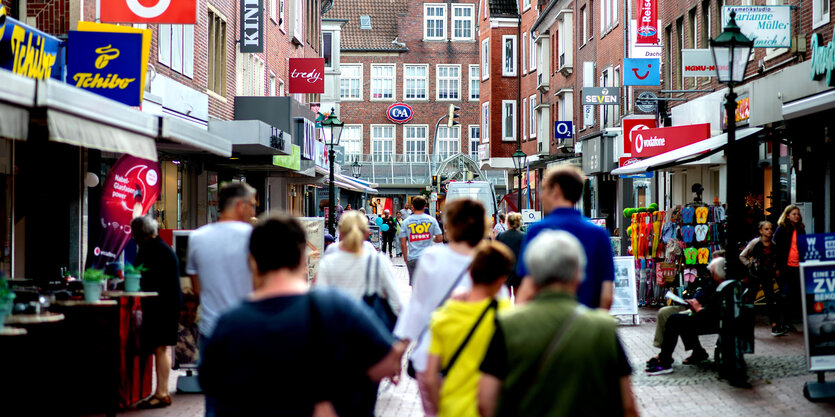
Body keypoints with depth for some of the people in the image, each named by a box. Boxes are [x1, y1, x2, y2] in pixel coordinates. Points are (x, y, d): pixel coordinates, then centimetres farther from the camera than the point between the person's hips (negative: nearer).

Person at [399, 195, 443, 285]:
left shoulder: (406, 222, 1)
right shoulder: (431, 220, 0)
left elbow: (403, 243, 0)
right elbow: (439, 238, -1)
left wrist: (405, 257, 11)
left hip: (412, 258, 1)